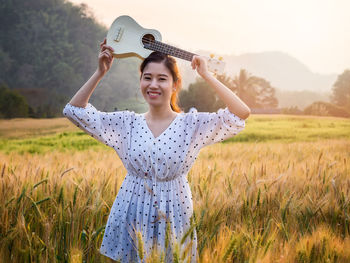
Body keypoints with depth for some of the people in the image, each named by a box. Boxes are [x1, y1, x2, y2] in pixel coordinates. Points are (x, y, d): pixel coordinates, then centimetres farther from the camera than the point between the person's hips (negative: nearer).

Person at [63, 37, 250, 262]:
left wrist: (206, 75, -15)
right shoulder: (127, 123, 1)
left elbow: (242, 113, -17)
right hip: (132, 216, 2)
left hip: (173, 216, -2)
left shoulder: (192, 124, -6)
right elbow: (74, 110, 1)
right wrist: (100, 72, -6)